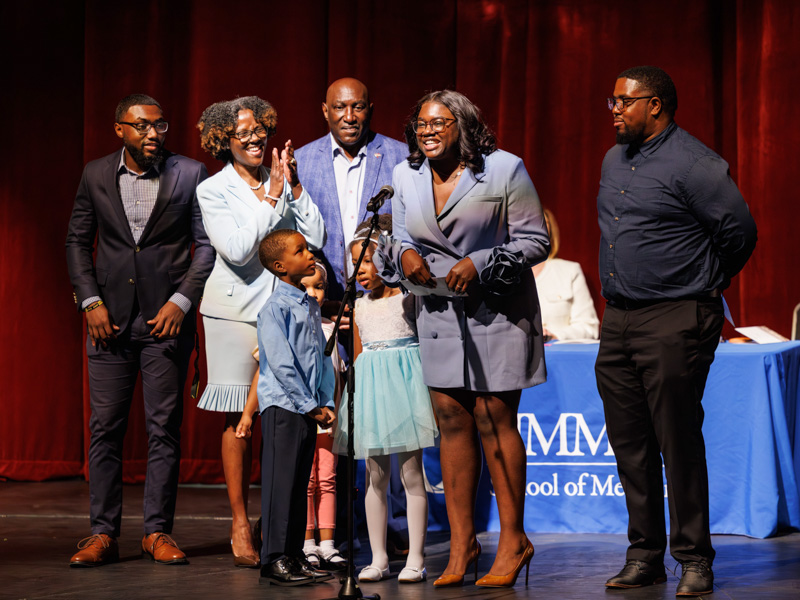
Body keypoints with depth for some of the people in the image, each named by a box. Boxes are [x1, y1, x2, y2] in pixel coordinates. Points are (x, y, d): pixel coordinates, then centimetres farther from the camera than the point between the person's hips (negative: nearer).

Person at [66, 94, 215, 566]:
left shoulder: (189, 174, 0)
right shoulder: (96, 175, 6)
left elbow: (207, 244, 1)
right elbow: (78, 241, 11)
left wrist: (181, 300, -8)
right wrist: (91, 301, 0)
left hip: (167, 317, -2)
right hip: (111, 318, 2)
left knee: (165, 428, 1)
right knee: (105, 427, 1)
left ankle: (159, 531, 8)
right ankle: (103, 534, 6)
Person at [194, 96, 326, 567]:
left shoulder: (283, 183, 11)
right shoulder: (214, 191, 0)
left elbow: (316, 239, 2)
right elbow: (236, 249, -13)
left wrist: (294, 187, -5)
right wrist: (271, 197, -12)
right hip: (236, 310, -3)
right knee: (240, 418, -2)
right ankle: (240, 526, 5)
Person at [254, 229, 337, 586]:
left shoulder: (311, 307, 14)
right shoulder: (275, 308, -11)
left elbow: (323, 356, 17)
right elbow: (281, 364, -16)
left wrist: (326, 403, 6)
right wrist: (310, 406, -14)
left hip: (308, 408, 8)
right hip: (282, 406, -8)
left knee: (300, 483, 11)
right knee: (281, 480, -6)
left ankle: (294, 555, 16)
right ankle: (274, 559, -3)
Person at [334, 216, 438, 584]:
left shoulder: (409, 296, -1)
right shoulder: (359, 308, 12)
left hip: (403, 382, -5)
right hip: (370, 388, 5)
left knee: (411, 472, -3)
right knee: (375, 476, 6)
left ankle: (415, 558, 1)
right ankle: (379, 558, 13)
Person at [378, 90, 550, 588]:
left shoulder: (504, 169, -8)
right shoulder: (406, 176, 7)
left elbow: (535, 241, -6)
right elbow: (401, 236, 18)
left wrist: (481, 263, -18)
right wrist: (404, 252, -6)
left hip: (496, 310, -4)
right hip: (438, 310, 5)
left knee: (494, 418, -6)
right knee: (452, 420, 3)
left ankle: (513, 539, 5)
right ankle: (462, 542, 9)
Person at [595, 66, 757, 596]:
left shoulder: (693, 164, -11)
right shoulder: (614, 161, 15)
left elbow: (740, 230, -10)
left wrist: (706, 284, 3)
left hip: (674, 321, -8)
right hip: (619, 320, 8)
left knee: (679, 445, -5)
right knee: (629, 445, 9)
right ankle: (645, 557, 17)